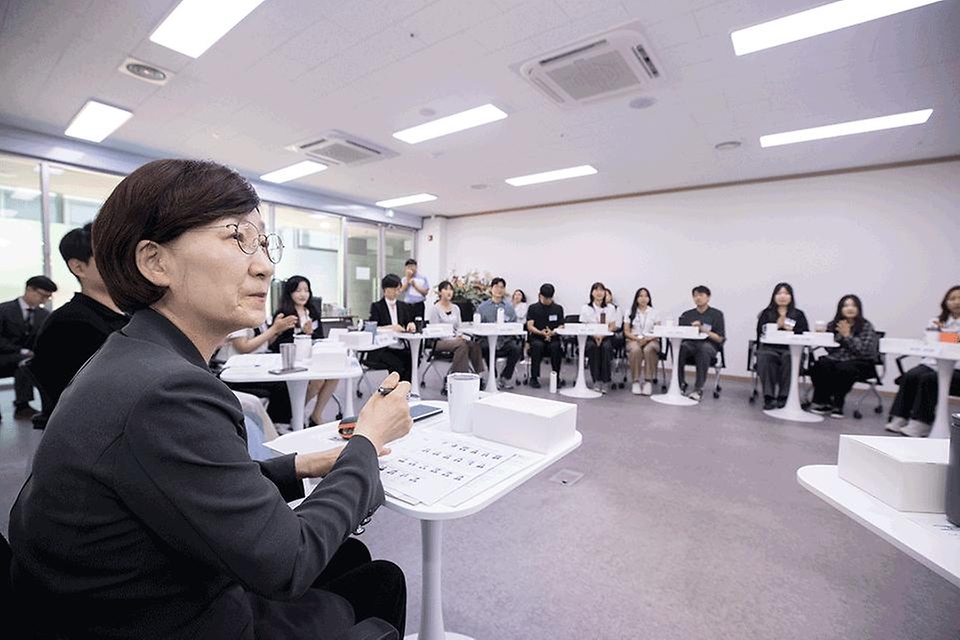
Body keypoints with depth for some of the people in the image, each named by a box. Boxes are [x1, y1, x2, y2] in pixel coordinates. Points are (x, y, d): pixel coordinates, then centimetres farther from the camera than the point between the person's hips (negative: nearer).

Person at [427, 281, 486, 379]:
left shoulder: (456, 308, 15)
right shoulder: (435, 308, -3)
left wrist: (459, 336, -8)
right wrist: (454, 338, -16)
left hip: (455, 340, 5)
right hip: (440, 342, -5)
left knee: (474, 344, -24)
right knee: (461, 344, -34)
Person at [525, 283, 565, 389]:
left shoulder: (558, 308, 14)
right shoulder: (533, 308, 9)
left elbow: (561, 327, 5)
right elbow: (530, 326, -1)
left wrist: (552, 333, -17)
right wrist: (542, 333, -19)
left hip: (553, 338, 1)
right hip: (536, 338, -1)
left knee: (555, 346, -33)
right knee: (537, 345, -35)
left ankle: (556, 377, -16)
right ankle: (534, 377, -22)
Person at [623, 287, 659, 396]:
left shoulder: (654, 312, 11)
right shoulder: (630, 312, 11)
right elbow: (626, 331, 5)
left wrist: (648, 338, -14)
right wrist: (637, 338, -12)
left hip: (651, 340, 0)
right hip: (633, 340, 0)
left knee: (648, 350, -36)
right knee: (636, 350, -36)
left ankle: (648, 381, -30)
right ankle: (636, 382, -29)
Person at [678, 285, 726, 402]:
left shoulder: (716, 314, 10)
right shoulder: (686, 315, 19)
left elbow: (720, 339, 3)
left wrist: (704, 330, -10)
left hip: (709, 345, -2)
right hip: (690, 344, 2)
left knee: (704, 348, -39)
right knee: (679, 347, -34)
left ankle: (698, 389, -34)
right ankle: (680, 383, -21)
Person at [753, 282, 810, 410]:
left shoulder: (798, 315, 17)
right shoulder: (766, 313, 16)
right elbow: (761, 332, 1)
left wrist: (791, 330, -11)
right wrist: (777, 326, -9)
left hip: (791, 349, 0)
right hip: (769, 348, 0)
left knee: (789, 358, -34)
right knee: (765, 357, -33)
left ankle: (784, 397, -27)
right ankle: (768, 397, -32)